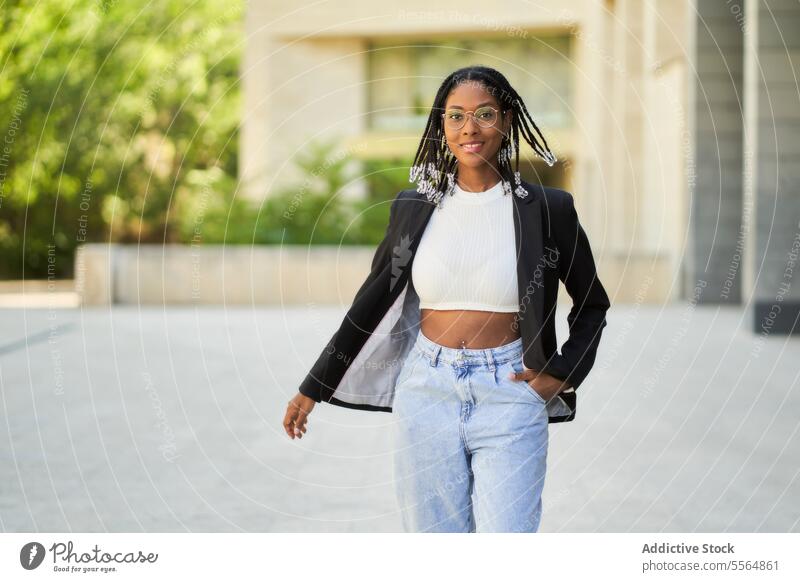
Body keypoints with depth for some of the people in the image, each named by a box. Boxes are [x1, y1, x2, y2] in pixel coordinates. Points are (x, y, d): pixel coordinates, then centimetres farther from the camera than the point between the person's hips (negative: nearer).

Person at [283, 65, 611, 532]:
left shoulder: (546, 209, 0)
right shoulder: (414, 208, 6)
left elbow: (593, 304, 12)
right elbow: (371, 304, 13)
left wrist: (562, 374, 0)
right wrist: (314, 388, 15)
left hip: (509, 394, -2)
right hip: (427, 391, 2)